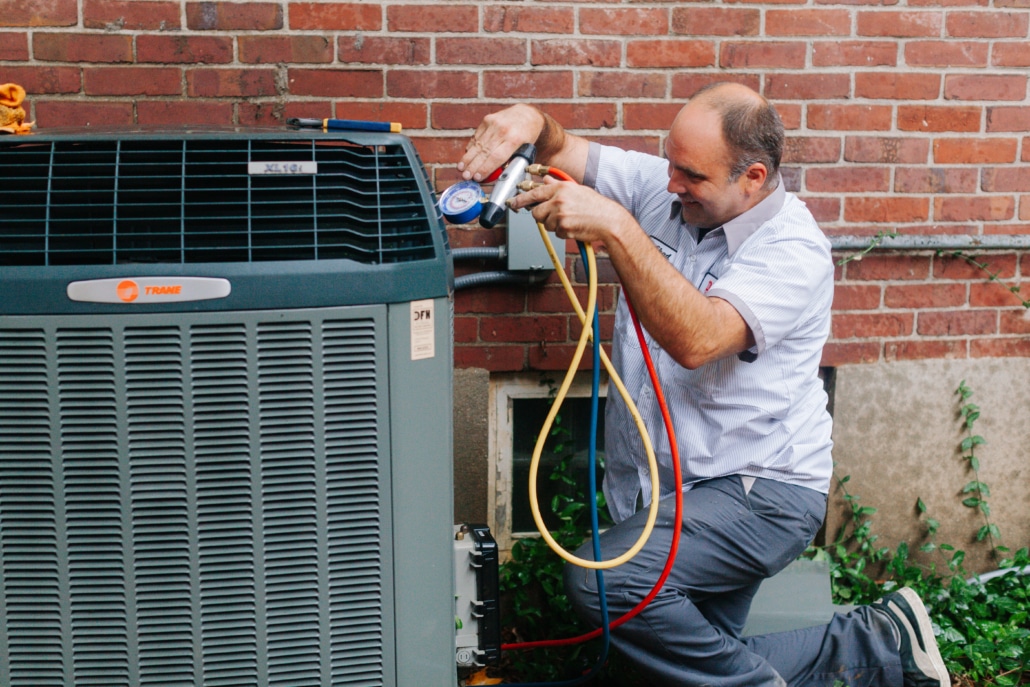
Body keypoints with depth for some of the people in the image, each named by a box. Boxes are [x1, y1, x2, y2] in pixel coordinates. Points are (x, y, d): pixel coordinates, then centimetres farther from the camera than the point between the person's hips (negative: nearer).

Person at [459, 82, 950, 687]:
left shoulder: (793, 250, -19)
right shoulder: (660, 187, 0)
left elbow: (696, 340, -35)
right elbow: (559, 151, 1)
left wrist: (615, 229, -39)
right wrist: (529, 120, -23)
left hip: (762, 492, -8)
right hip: (665, 486, 8)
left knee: (603, 581, -26)